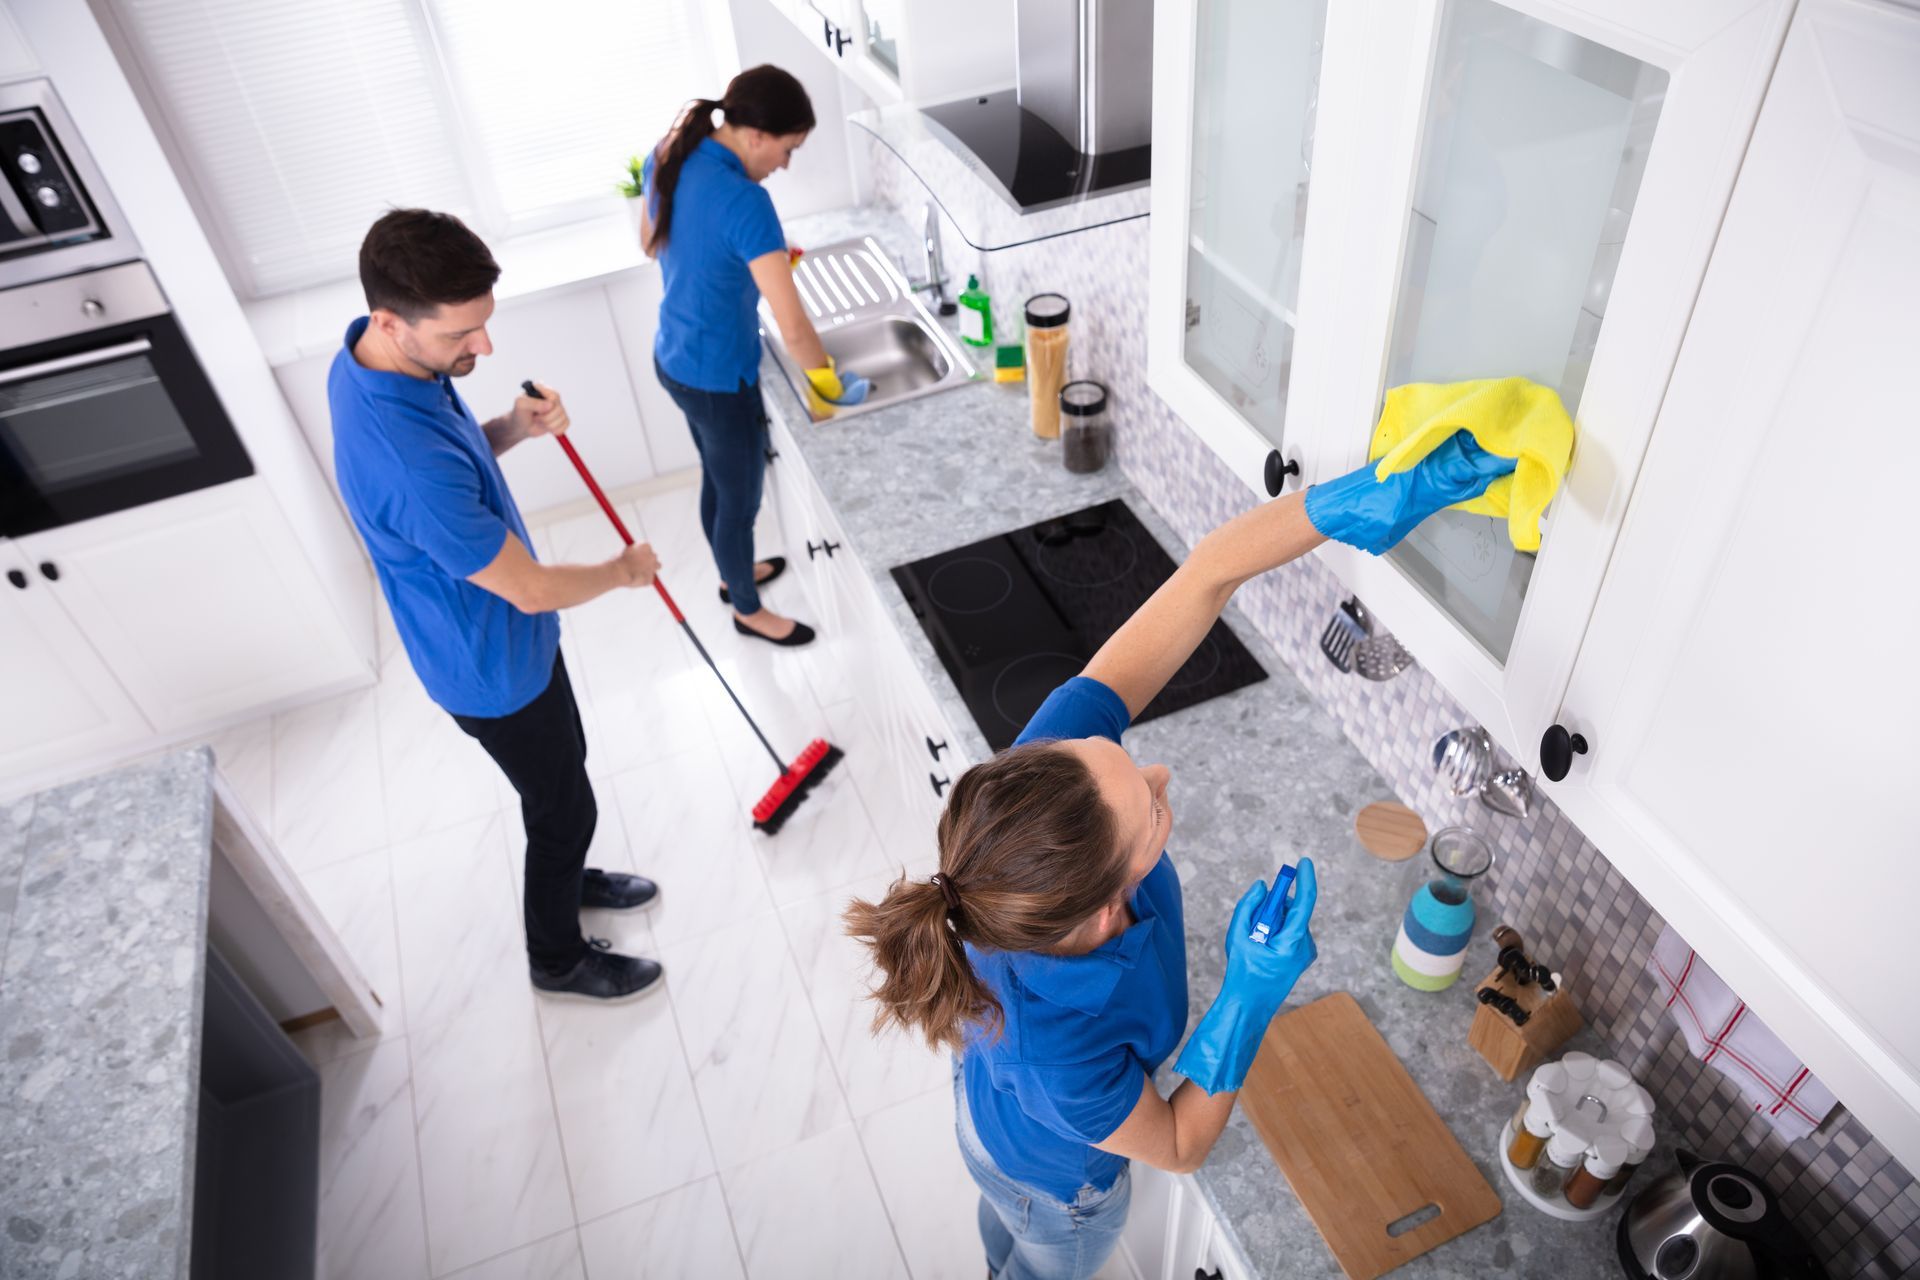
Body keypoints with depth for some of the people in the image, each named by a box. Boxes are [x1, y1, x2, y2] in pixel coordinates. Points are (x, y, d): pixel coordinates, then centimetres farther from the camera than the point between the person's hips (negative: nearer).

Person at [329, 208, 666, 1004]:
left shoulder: (370, 359, -11)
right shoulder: (407, 465, -40)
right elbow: (531, 590, -29)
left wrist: (513, 428, -12)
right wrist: (624, 570, -10)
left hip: (499, 635, 9)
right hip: (495, 667, -9)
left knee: (562, 769, 29)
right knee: (563, 805, 14)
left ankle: (566, 878, 55)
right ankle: (558, 959, 39)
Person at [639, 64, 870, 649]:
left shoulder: (668, 156, -4)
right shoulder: (744, 202, -31)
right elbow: (793, 328, -31)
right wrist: (829, 383, -14)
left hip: (674, 358, 9)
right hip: (718, 378, -8)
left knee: (717, 480, 29)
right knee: (740, 499, 15)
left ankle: (734, 574, 53)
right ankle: (748, 610, 38)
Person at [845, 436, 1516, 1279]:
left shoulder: (1047, 768, -43)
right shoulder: (1058, 1057, -49)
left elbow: (1205, 574, -41)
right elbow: (1179, 1146, -26)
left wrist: (1347, 502, -53)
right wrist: (1254, 991, -38)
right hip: (1056, 1172, -5)